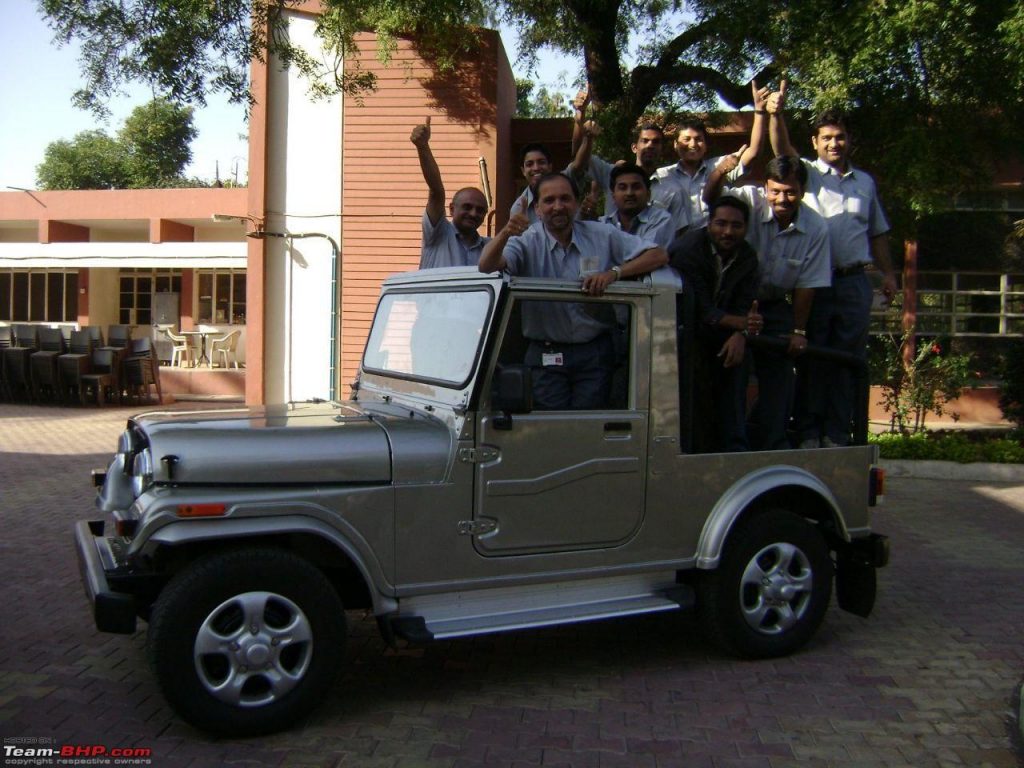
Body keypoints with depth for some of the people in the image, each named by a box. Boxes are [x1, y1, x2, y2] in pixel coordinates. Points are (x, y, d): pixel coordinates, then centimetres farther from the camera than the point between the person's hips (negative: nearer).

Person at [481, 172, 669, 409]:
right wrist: (505, 233, -37)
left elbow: (659, 255, 0)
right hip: (546, 354, -1)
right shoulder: (528, 241, -1)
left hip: (595, 353, 1)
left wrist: (614, 272, -15)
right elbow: (486, 265, -18)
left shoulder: (602, 236, 2)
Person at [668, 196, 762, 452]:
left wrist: (741, 335, -30)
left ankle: (735, 448, 5)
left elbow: (745, 304, -8)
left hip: (727, 334, 5)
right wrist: (741, 323, -40)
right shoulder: (686, 249, -21)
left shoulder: (747, 256, -1)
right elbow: (701, 309, -27)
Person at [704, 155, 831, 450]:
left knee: (779, 375, 2)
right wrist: (719, 172, -51)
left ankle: (773, 444, 15)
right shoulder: (751, 201, -15)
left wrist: (798, 331, -5)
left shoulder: (816, 229, -11)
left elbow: (806, 285, -6)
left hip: (775, 306, 2)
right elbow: (710, 199, -30)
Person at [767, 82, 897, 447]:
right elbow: (782, 149, -14)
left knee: (848, 360, 5)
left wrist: (888, 272, 15)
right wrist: (776, 114, -32)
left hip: (855, 283, 4)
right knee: (813, 358, 0)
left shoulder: (865, 182, 17)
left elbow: (877, 232, 22)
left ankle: (837, 434, 13)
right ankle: (808, 432, 8)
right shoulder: (807, 173, 5)